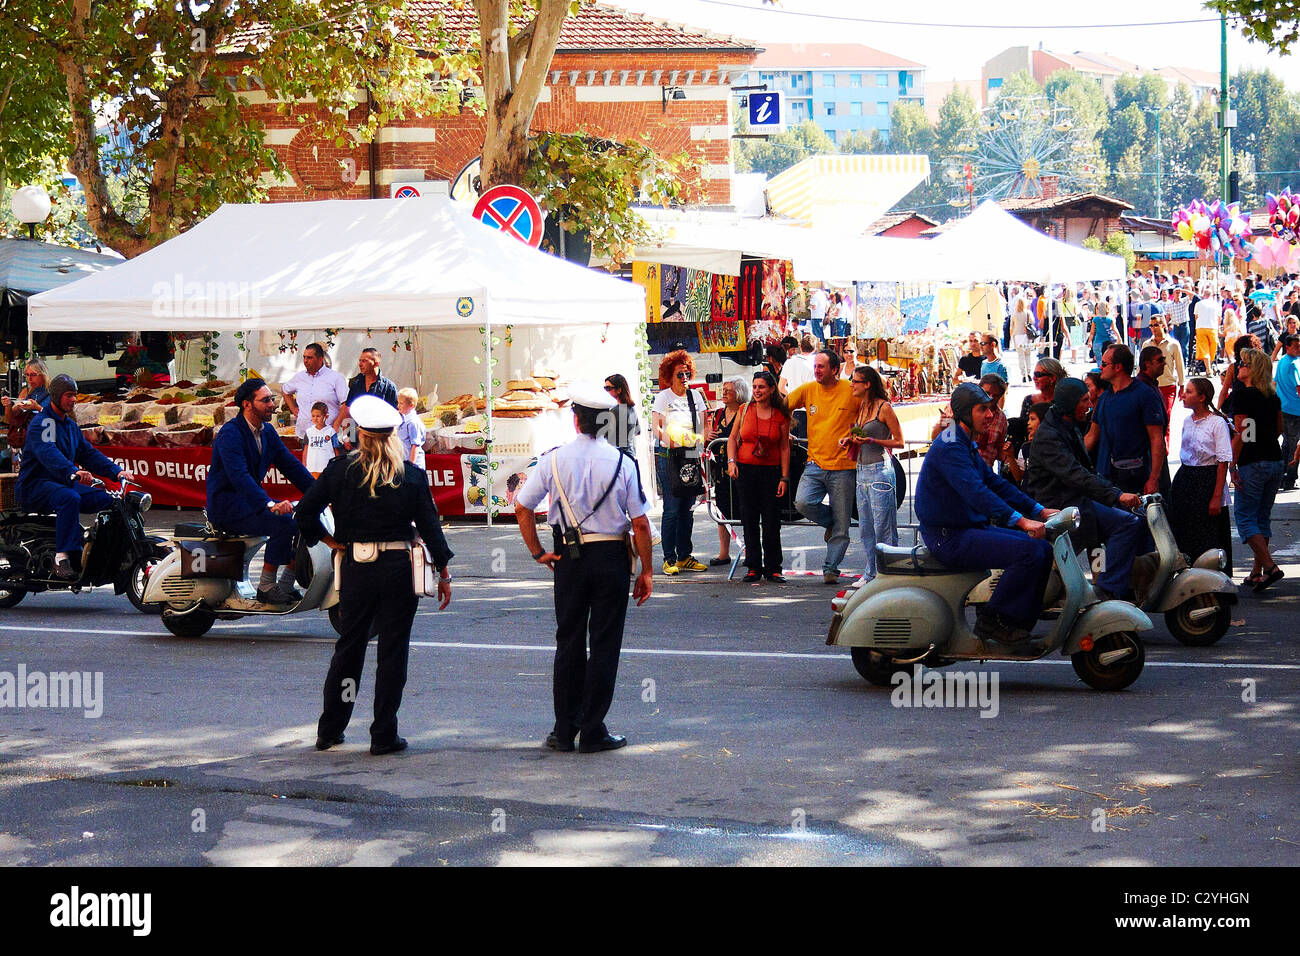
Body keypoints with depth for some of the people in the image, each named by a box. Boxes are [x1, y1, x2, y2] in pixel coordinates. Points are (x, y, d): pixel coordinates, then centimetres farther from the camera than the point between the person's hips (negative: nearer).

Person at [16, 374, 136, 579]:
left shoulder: (71, 425, 19)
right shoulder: (41, 422, -12)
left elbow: (88, 453, 17)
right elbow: (48, 453, -30)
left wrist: (116, 472, 2)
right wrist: (72, 473, -48)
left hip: (64, 483, 9)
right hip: (34, 486, -9)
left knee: (107, 499, -7)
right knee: (70, 499, -38)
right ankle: (62, 559, -42)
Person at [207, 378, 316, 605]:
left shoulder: (267, 431, 11)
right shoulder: (230, 433, -17)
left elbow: (290, 464, 13)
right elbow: (239, 475, -30)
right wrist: (270, 504, -42)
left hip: (251, 499, 9)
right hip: (227, 506, -9)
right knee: (283, 522, -27)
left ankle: (286, 586, -1)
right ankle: (266, 588, -18)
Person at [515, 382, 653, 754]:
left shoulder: (554, 459, -4)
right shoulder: (622, 462, -7)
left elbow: (522, 507, -2)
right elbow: (640, 523, -7)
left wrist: (537, 552, 8)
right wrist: (646, 571, 2)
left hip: (570, 558, 2)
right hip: (612, 558, -2)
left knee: (568, 642, 11)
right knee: (604, 645, 4)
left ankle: (564, 730, 14)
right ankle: (593, 733, 4)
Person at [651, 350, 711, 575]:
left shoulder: (695, 395, 12)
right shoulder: (663, 397, -3)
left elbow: (704, 422, 10)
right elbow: (655, 425, -13)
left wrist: (703, 439, -12)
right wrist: (667, 440, -32)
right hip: (668, 455, -5)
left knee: (688, 508, 8)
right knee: (672, 509, -8)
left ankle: (684, 557, 16)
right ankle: (669, 559, -3)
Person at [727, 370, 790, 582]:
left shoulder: (781, 416, 0)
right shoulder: (745, 410, 3)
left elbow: (784, 448, 2)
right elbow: (733, 438, 11)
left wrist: (784, 478, -2)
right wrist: (731, 461, -3)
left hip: (771, 471, -1)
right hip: (745, 470, 1)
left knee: (771, 522, -2)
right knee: (749, 521, 3)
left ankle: (773, 568, 7)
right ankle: (753, 567, 10)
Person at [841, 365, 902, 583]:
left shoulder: (884, 408, -10)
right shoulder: (861, 407, 13)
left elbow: (899, 442, -8)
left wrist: (872, 441, -18)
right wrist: (850, 439, 8)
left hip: (880, 470, -8)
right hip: (862, 470, 8)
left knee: (882, 527, -6)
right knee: (865, 526, 11)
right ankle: (871, 574, 19)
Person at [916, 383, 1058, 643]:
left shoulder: (966, 444, 17)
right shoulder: (950, 447, -17)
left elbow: (995, 483, 21)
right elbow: (975, 492, -30)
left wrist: (1039, 511, 12)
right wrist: (1020, 521, -37)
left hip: (970, 528, 10)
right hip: (950, 538, -10)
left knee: (1043, 549, 3)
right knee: (1029, 552, -22)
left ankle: (1021, 622, 2)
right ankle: (992, 620, -15)